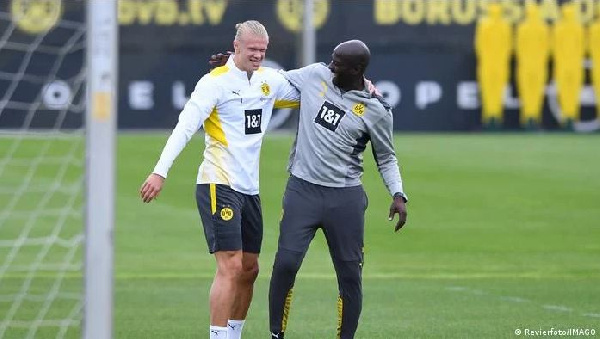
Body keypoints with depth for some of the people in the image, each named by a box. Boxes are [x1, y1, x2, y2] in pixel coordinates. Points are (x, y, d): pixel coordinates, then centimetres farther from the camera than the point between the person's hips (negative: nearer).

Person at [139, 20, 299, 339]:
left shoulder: (270, 80, 9)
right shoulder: (216, 82, -10)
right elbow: (186, 126, -16)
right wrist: (160, 171, -25)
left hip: (249, 189, 7)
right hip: (218, 184, -7)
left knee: (249, 269, 9)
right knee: (230, 267, -14)